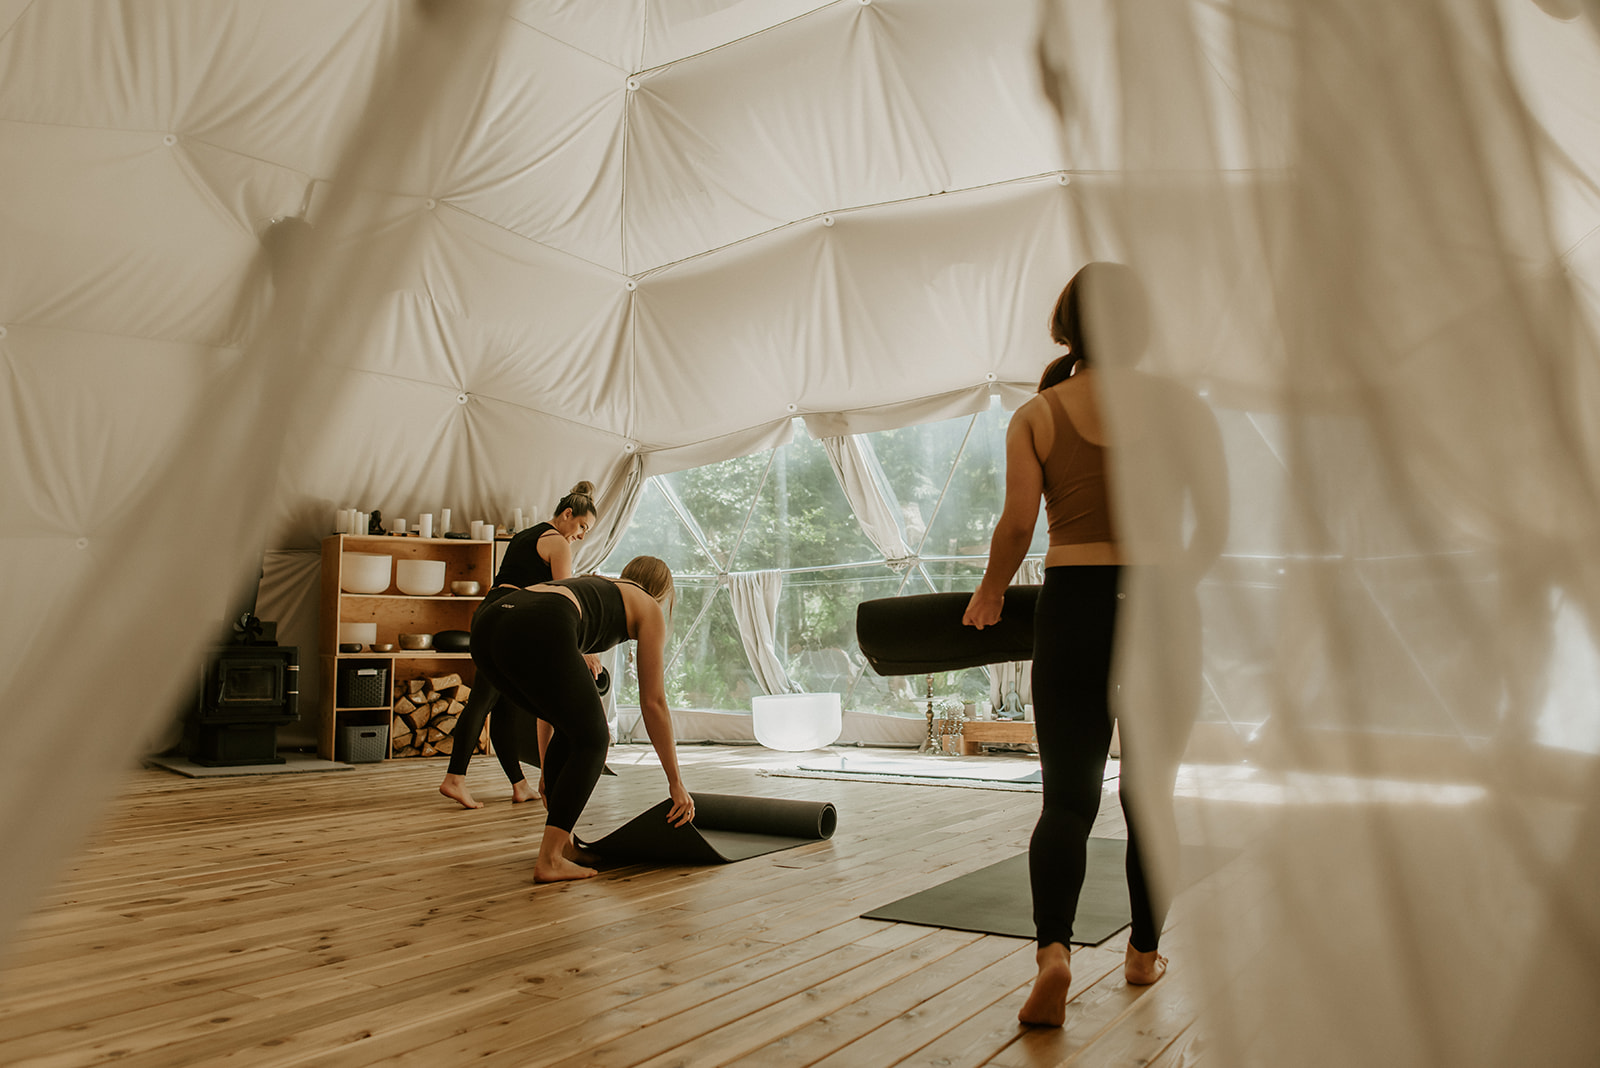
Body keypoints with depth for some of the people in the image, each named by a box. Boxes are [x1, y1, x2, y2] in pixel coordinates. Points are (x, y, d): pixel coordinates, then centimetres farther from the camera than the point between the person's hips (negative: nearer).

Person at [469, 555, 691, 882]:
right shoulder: (648, 608, 23)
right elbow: (653, 702, 19)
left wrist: (548, 773, 50)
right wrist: (676, 783, 24)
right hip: (535, 632, -7)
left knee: (571, 730, 24)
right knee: (591, 741, 11)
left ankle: (561, 843, 28)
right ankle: (550, 860, 6)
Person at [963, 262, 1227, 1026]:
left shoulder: (1036, 415, 2)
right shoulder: (1183, 406, 3)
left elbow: (1018, 520, -8)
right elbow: (1216, 524, 1)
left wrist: (989, 594, 7)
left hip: (1073, 610, -1)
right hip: (1163, 611, 1)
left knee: (1068, 798, 6)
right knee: (1151, 796, 16)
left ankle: (1054, 949, -14)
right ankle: (1144, 954, 29)